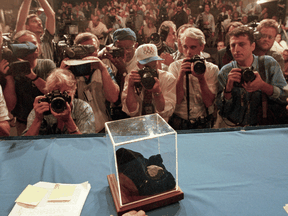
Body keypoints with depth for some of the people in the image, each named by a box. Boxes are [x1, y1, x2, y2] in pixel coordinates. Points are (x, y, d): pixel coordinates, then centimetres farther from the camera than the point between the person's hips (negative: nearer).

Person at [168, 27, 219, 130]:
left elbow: (209, 103, -6)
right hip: (179, 123, 0)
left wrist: (201, 78, -18)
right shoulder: (174, 67, 3)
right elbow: (176, 100, -5)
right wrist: (181, 75, -16)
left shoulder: (212, 69, 3)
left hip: (204, 122, 1)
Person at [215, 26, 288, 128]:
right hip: (229, 126, -1)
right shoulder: (225, 72, -3)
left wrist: (262, 85, -22)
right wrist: (228, 86, -22)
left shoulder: (269, 64, -2)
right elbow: (222, 109, -5)